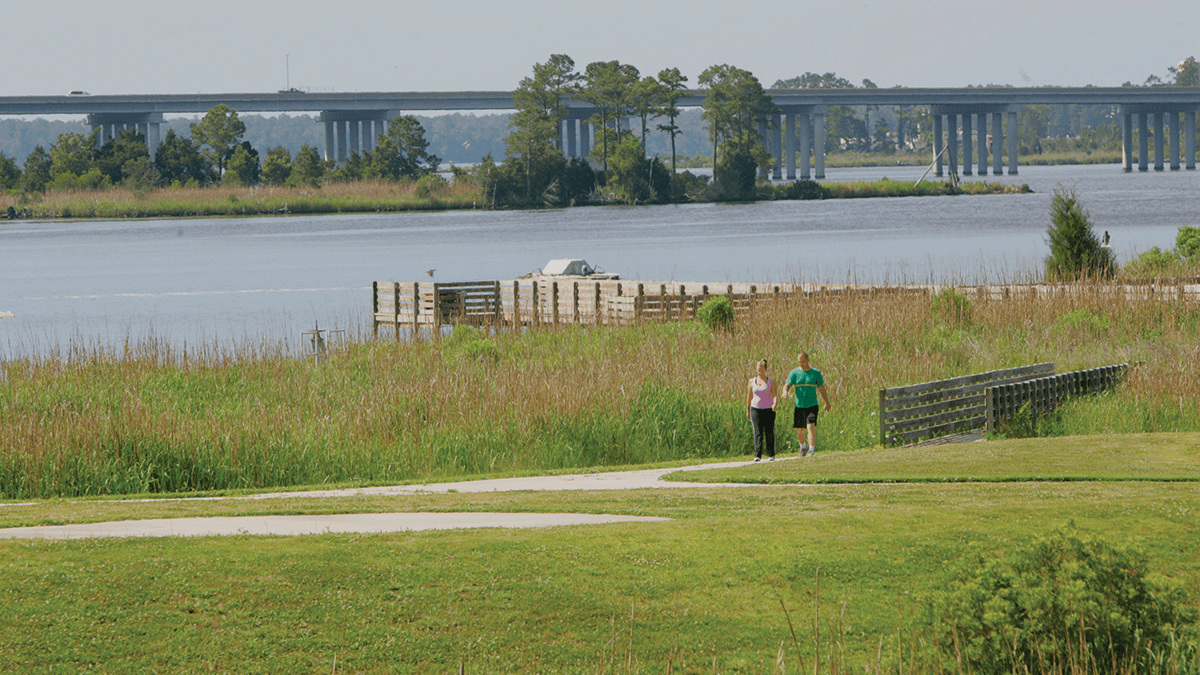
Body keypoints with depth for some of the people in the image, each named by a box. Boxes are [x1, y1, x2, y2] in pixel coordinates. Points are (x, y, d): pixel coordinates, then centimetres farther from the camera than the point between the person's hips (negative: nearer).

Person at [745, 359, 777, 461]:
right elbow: (749, 397, 14)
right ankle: (757, 455, -9)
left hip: (768, 410, -1)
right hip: (755, 409, 1)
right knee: (758, 433, -6)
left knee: (769, 433, 0)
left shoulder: (771, 381, 2)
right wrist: (747, 410, 17)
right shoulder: (752, 381, 8)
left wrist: (775, 404, -26)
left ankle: (771, 455, 8)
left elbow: (774, 395, -5)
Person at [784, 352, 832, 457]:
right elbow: (787, 385, -6)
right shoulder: (794, 373, 4)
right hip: (799, 406, 2)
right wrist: (785, 392, -31)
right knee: (799, 430, 8)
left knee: (811, 426, -18)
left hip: (812, 405, -2)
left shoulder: (815, 373, 4)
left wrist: (827, 403, 17)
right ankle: (803, 447, 34)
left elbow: (822, 389, 11)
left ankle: (812, 449, -20)